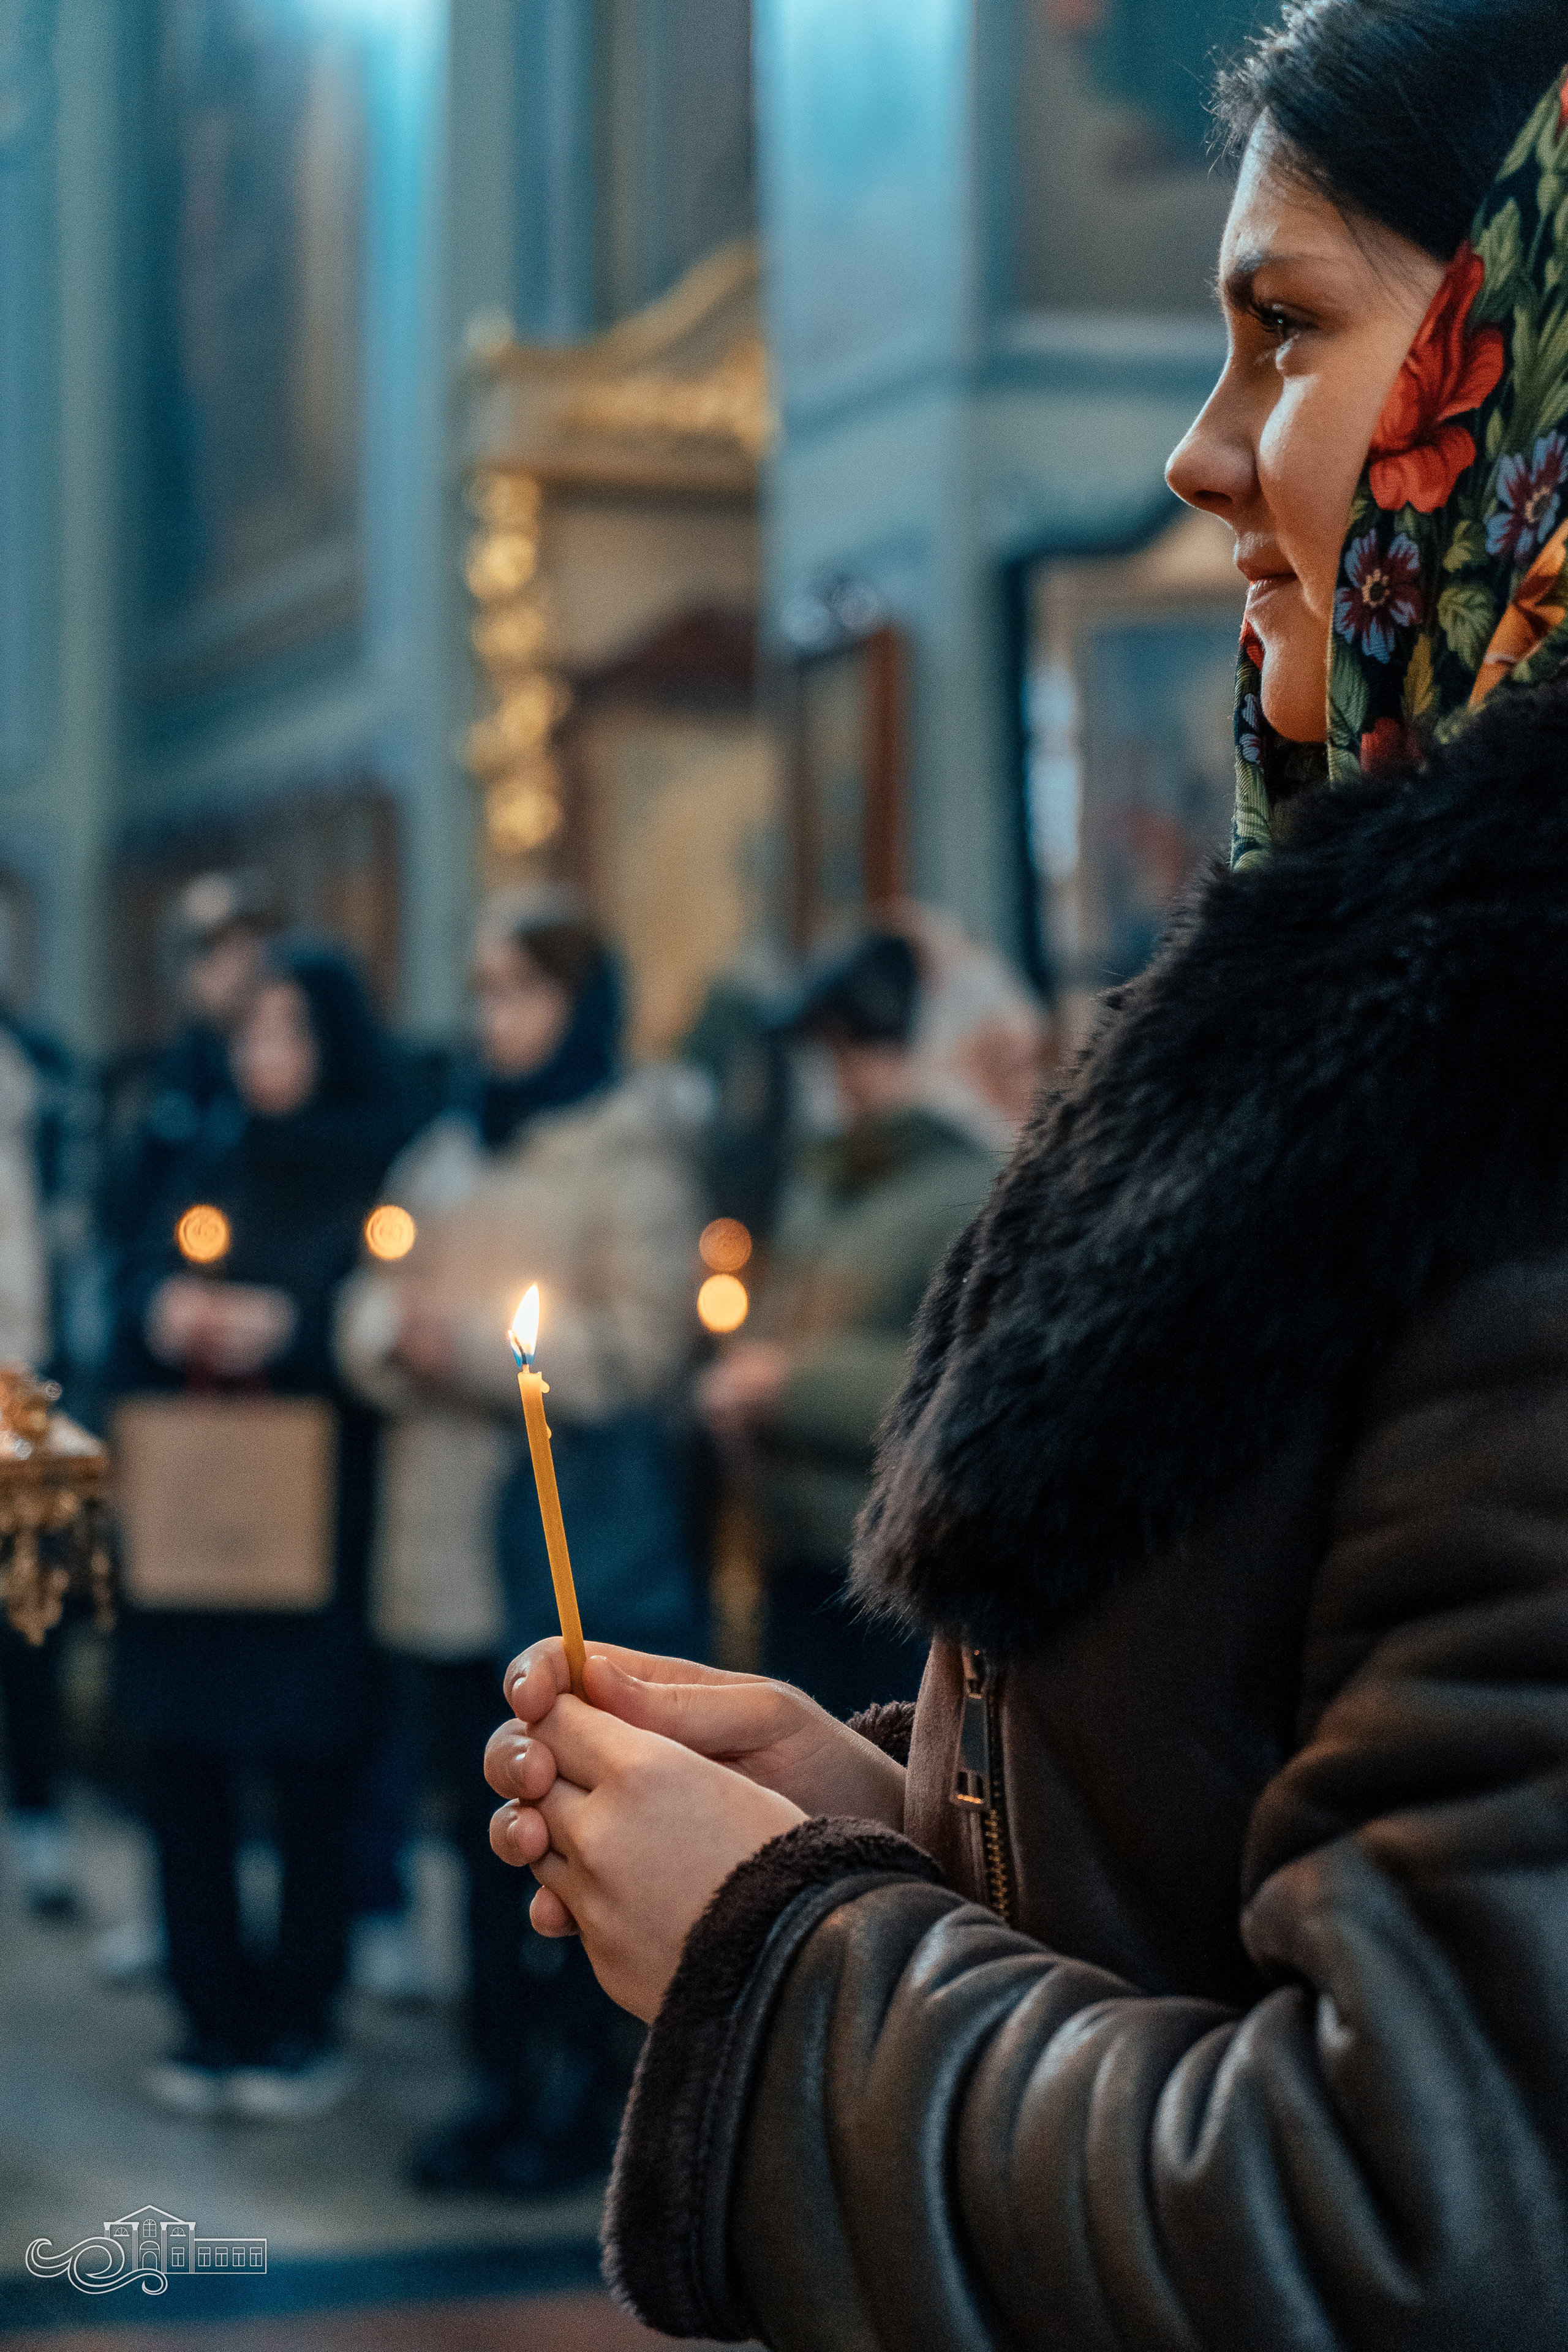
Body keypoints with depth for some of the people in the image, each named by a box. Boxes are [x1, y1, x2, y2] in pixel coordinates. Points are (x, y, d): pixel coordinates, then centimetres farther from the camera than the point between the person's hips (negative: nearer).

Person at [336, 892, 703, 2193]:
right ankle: (511, 2078, 19)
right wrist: (394, 1336, -6)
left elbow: (644, 1343, -11)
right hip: (446, 1542, 7)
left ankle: (581, 2094, 7)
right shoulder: (445, 1148, 17)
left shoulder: (627, 1147, -4)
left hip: (579, 1537, -6)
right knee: (486, 1825, 10)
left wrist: (475, 1344, -14)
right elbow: (375, 1300, 17)